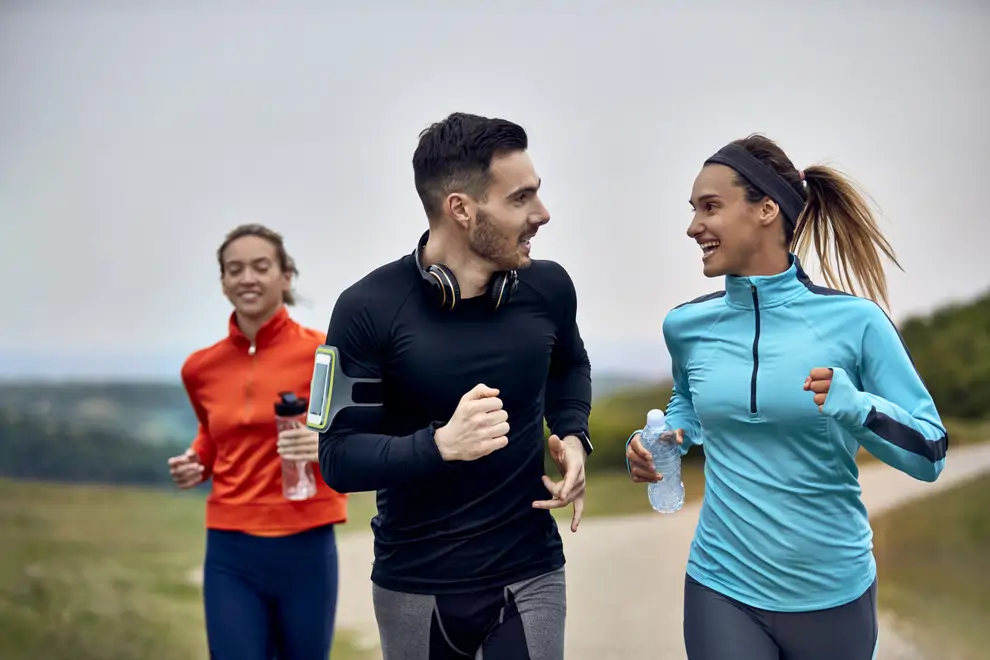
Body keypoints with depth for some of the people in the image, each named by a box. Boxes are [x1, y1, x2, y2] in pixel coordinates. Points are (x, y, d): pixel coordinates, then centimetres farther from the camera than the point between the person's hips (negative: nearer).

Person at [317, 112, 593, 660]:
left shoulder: (547, 288, -5)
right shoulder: (370, 308, -15)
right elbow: (338, 458, -14)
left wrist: (572, 436, -2)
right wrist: (440, 445, -30)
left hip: (529, 574, 2)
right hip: (412, 583, -1)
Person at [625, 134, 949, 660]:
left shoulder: (853, 321, -12)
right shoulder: (687, 326, -2)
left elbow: (930, 454, -8)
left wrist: (855, 408, -25)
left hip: (834, 593, -1)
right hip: (722, 587, 2)